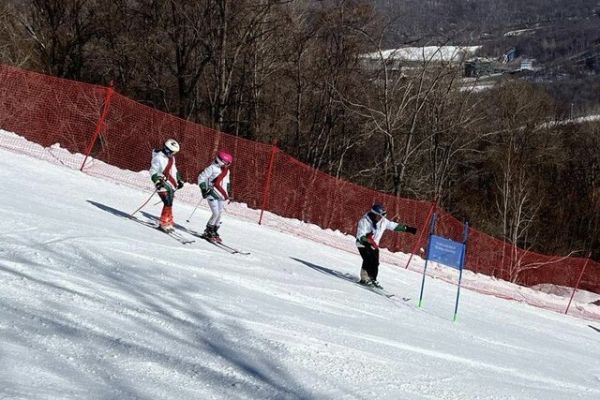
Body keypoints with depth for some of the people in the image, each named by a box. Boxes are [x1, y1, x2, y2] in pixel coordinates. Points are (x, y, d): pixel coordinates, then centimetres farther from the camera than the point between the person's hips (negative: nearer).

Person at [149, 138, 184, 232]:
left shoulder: (171, 157, 14)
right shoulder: (158, 158, -14)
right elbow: (153, 172, -14)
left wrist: (179, 180, 27)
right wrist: (157, 181, -27)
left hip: (171, 185, 9)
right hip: (164, 185, -9)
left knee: (169, 204, 10)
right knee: (168, 203, -17)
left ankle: (168, 221, 18)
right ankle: (164, 223, -12)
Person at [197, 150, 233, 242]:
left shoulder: (226, 170, 12)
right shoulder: (212, 168, -12)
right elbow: (201, 178, -10)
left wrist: (228, 190, 23)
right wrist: (204, 188, -17)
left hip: (221, 195, 7)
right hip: (213, 194, -7)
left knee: (219, 214, 5)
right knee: (216, 213, -14)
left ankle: (214, 231, 17)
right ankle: (208, 232, 0)